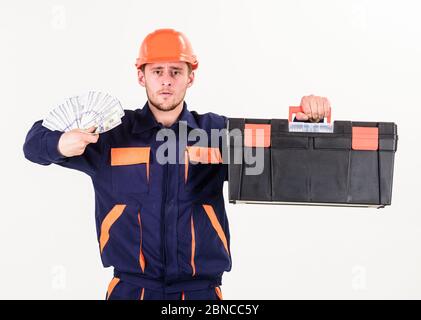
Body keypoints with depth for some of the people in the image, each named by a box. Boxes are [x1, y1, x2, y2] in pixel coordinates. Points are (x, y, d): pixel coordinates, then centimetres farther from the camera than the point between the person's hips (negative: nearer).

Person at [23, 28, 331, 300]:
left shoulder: (219, 131, 4)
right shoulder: (112, 132, 2)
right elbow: (37, 142, 2)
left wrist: (308, 118, -16)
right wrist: (61, 144, -22)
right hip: (131, 286, 0)